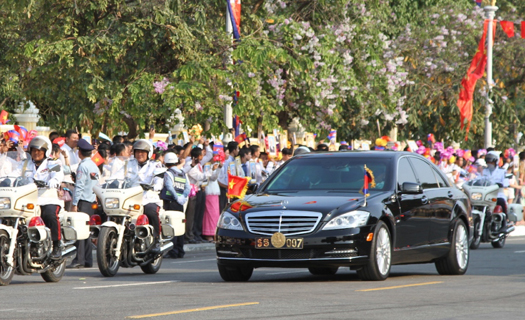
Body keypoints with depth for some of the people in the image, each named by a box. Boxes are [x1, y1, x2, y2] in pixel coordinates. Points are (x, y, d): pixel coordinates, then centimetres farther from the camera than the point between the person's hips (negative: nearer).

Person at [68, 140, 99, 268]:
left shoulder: (83, 166, -10)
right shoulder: (94, 166, 15)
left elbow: (79, 186, -15)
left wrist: (74, 203, -16)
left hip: (83, 201, -8)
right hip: (93, 201, 8)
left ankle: (79, 259, -17)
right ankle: (88, 260, 9)